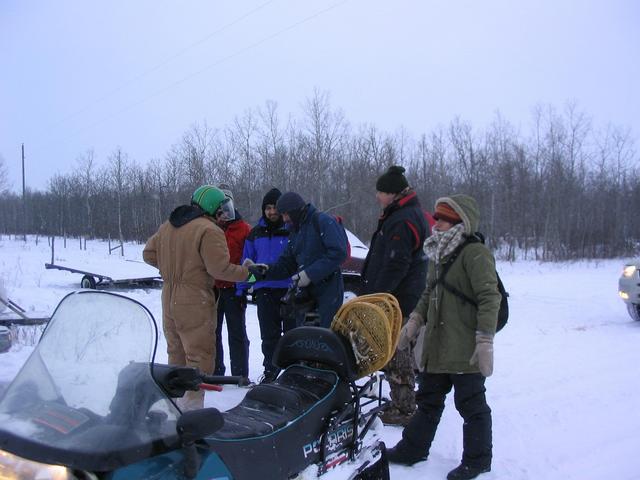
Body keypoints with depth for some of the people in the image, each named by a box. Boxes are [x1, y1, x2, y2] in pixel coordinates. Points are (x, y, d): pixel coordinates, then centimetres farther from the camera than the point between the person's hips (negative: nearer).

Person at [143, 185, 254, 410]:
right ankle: (191, 405, -2)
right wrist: (247, 272, -8)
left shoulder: (167, 226, 11)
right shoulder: (210, 231, -15)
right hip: (195, 305, -8)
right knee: (199, 357, -2)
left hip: (169, 302, 8)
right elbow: (220, 268, -20)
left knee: (176, 353, 20)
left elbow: (148, 254, 17)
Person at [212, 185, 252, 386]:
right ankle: (214, 371, 24)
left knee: (237, 334, 4)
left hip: (234, 289, -3)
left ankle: (241, 373, 11)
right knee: (212, 332, 12)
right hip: (210, 288, 3)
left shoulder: (243, 229, 0)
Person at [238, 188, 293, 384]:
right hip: (264, 291, 3)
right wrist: (242, 289, 8)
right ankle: (271, 368, 22)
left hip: (290, 290, -2)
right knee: (269, 336, 9)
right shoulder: (256, 233, 10)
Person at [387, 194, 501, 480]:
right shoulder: (437, 255, 14)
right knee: (428, 400, 19)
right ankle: (413, 448, 33)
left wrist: (485, 340, -23)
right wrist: (414, 322, 14)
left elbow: (490, 298, -20)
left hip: (466, 352, -8)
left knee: (471, 405, 7)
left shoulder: (475, 253, -14)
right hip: (436, 347, 9)